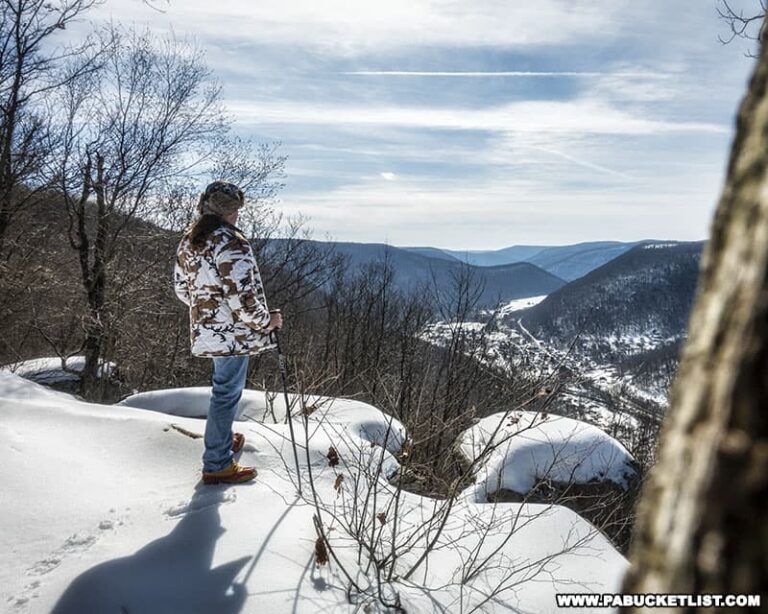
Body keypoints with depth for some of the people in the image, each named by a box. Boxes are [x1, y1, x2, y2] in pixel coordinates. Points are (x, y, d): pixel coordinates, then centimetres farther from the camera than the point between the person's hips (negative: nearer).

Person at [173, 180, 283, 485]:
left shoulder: (189, 241, 8)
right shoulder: (232, 243, -21)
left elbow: (181, 287, 15)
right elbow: (243, 297, -23)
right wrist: (266, 321, -8)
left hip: (204, 330, 9)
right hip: (233, 332, -9)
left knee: (225, 387, 26)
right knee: (227, 393, 2)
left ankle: (224, 439, 45)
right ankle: (217, 465, 14)